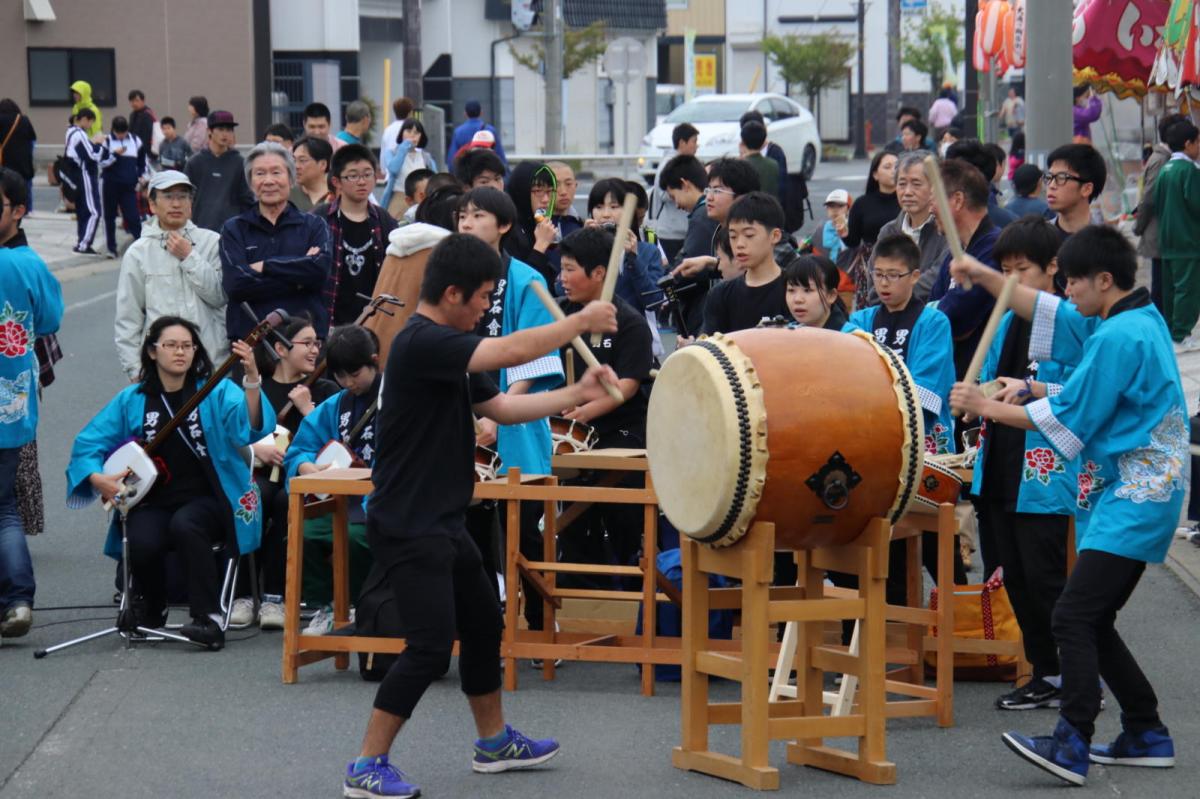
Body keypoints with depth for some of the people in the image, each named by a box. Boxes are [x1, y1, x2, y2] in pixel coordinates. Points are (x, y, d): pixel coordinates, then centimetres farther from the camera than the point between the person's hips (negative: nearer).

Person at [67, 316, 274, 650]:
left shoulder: (216, 392, 0)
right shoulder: (132, 400, 7)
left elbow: (251, 428, -20)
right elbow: (87, 443, 10)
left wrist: (252, 379, -36)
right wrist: (97, 478, -10)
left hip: (207, 500, -2)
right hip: (153, 502, 2)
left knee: (184, 525, -36)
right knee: (143, 543, -29)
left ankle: (209, 618, -28)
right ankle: (151, 609, 5)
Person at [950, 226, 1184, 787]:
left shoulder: (1121, 337, -17)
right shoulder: (1140, 319, 13)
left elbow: (1068, 418, -15)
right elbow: (1047, 313, 21)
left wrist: (985, 407, -7)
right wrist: (984, 277, 10)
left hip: (1130, 502, -11)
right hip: (1134, 495, 11)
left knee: (1074, 617, -16)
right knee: (1094, 623, 14)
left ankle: (1071, 746, -22)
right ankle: (1146, 736, 18)